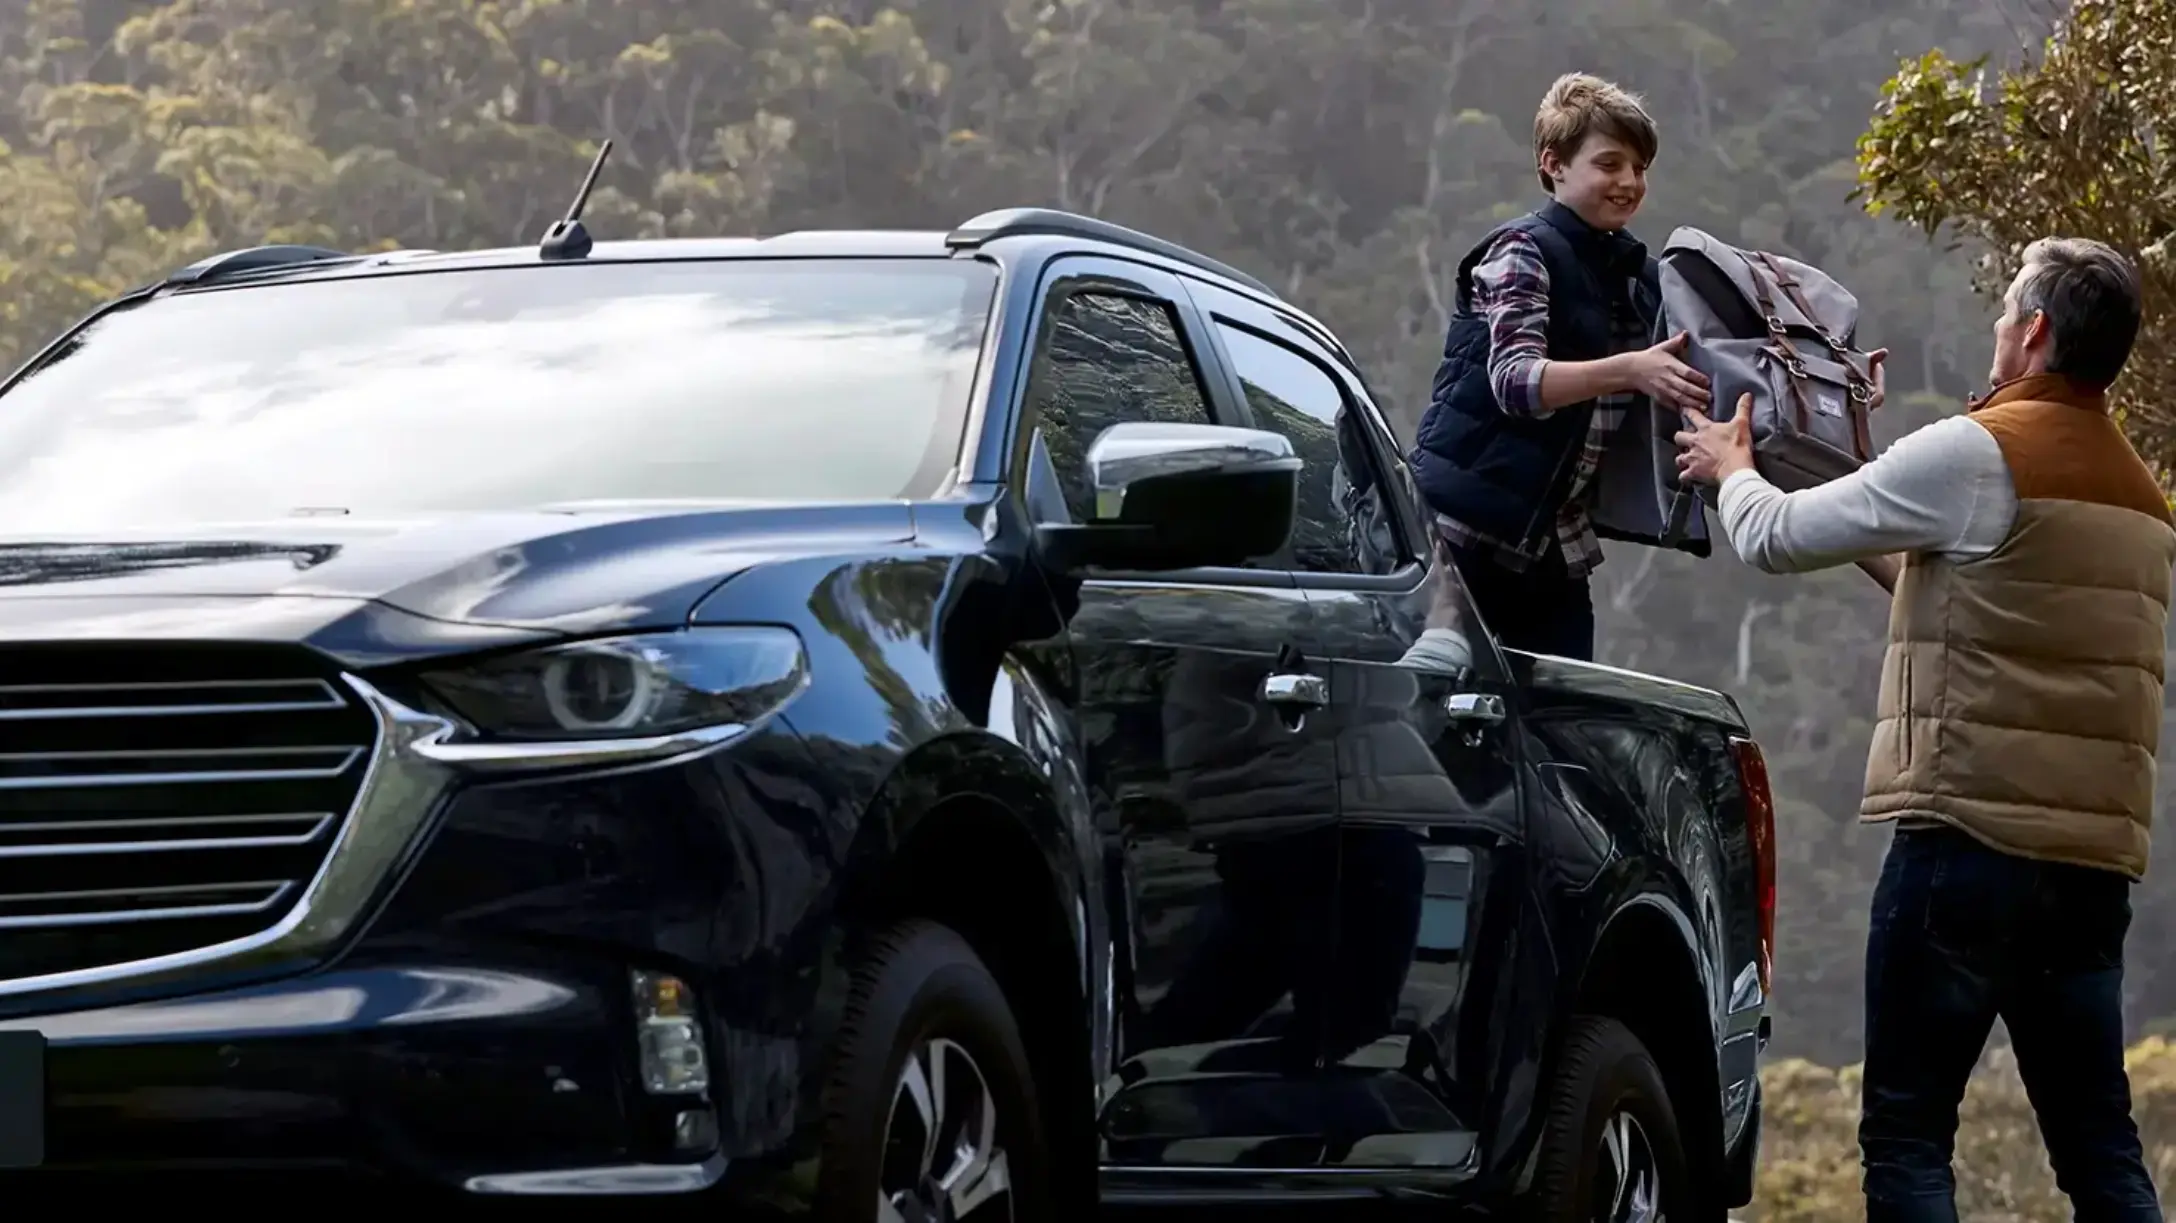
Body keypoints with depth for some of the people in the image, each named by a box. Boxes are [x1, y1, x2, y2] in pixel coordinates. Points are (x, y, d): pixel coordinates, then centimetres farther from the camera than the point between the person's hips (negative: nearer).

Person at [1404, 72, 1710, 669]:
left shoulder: (1637, 276, 15)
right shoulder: (1524, 251, -7)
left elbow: (1664, 395, 21)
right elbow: (1514, 379, -22)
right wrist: (1629, 370, -36)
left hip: (1555, 546, 7)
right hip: (1468, 529, -7)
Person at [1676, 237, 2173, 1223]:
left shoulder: (1977, 454, -8)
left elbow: (1776, 538, -1)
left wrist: (1732, 467, 20)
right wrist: (1875, 515, 41)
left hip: (1971, 836, -7)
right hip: (2096, 855, 8)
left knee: (1906, 1135, -3)